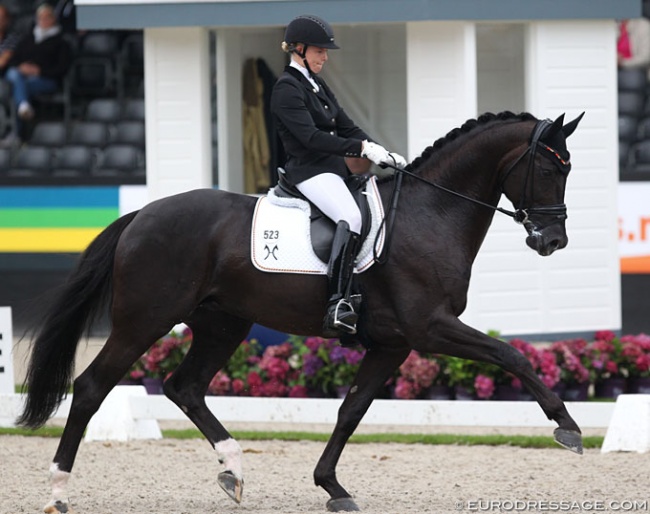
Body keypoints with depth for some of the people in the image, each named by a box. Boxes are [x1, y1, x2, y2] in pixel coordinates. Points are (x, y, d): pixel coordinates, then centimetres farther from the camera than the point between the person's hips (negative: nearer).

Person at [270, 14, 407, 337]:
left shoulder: (317, 86, 20)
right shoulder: (287, 89, -9)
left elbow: (346, 127, 18)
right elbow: (311, 137, -19)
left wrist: (381, 152, 3)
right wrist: (362, 149, -23)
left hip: (332, 169, 10)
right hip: (309, 171, -10)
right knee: (351, 217, -34)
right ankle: (337, 306, -44)